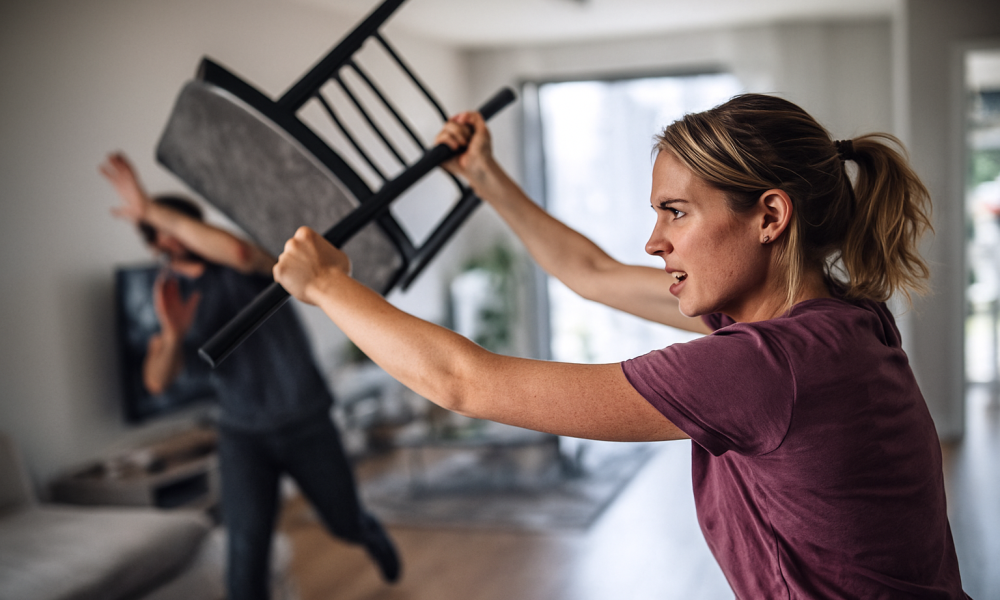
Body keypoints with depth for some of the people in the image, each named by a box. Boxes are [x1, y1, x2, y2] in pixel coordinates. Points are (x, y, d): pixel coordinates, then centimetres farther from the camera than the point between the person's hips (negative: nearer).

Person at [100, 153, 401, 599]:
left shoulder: (244, 262, -16)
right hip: (243, 436, 2)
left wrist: (153, 209, -41)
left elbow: (239, 251, -45)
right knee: (247, 549, -16)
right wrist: (172, 333, -32)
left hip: (307, 424, -2)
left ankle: (371, 534, 54)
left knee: (345, 524, 17)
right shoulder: (170, 293, -2)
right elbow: (157, 382, -11)